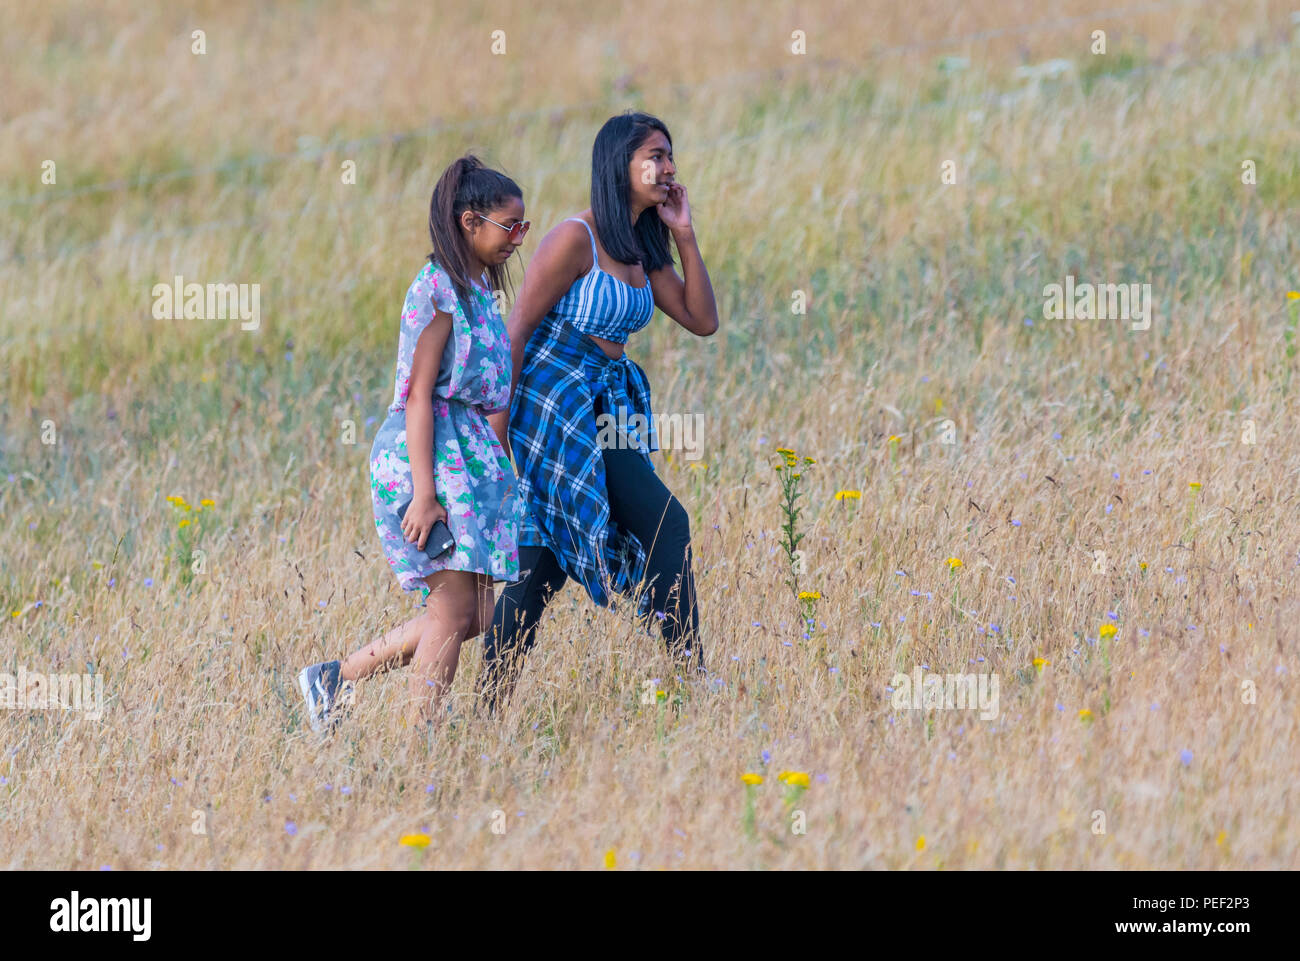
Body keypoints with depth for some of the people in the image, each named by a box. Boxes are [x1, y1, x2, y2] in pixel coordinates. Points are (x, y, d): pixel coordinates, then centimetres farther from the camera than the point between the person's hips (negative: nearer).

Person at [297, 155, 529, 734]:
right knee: (455, 607, -12)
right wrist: (425, 493, -21)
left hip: (471, 455, 9)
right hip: (431, 453, -9)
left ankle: (335, 679, 13)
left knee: (473, 616, 5)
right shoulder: (437, 290, -11)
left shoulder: (477, 290, 17)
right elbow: (419, 395, -16)